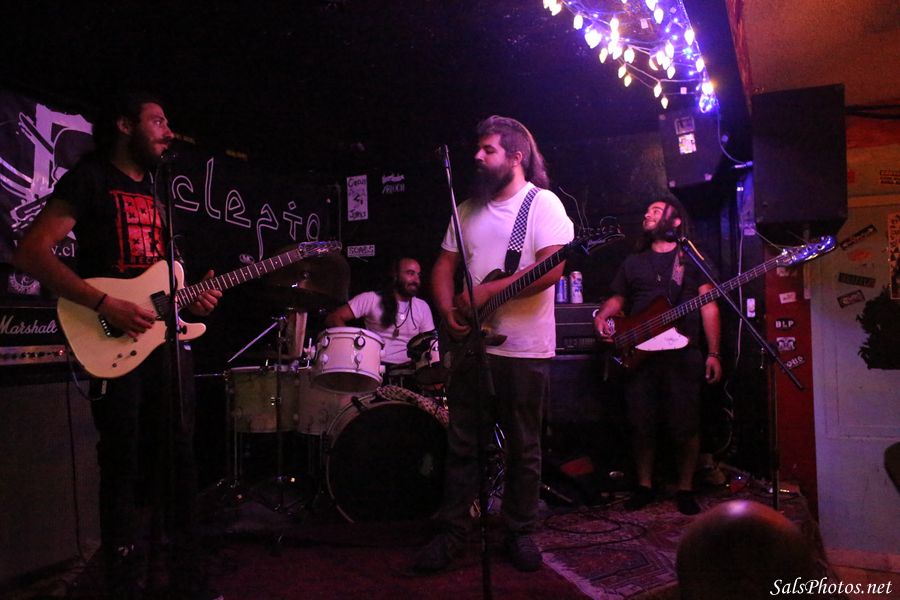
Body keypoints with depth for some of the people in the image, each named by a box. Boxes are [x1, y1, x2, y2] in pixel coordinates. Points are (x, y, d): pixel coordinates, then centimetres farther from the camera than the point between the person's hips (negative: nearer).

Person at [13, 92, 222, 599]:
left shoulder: (153, 192, 19)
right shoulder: (90, 178, -4)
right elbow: (31, 252, -15)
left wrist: (191, 298, 5)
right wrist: (106, 305, -22)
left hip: (166, 339, 7)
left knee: (177, 462, 10)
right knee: (125, 467, 0)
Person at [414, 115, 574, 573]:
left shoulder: (543, 204, -5)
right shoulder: (469, 209, 14)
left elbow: (553, 267, -18)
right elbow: (444, 266, 14)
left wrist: (488, 292, -19)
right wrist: (448, 311, -4)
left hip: (525, 349, -5)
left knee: (524, 449, 8)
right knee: (462, 445, 9)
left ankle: (520, 532, 23)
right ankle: (453, 531, 21)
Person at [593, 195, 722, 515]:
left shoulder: (693, 258, 9)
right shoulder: (633, 262, 19)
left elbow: (708, 305, 3)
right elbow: (617, 298, 23)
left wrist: (713, 353, -6)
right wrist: (601, 318, -1)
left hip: (682, 353, -3)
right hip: (639, 353, 3)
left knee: (686, 426, -2)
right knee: (641, 425, 4)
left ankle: (685, 490, 14)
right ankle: (644, 486, 18)